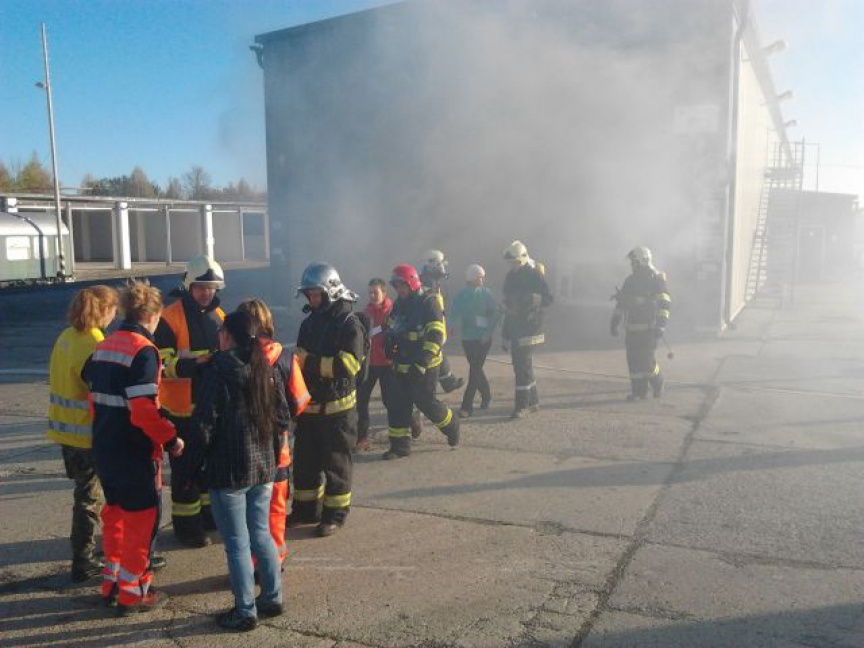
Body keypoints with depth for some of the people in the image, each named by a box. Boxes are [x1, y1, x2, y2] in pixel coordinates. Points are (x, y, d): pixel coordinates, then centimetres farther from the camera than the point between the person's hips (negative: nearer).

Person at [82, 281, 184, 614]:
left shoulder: (103, 346, 8)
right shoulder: (143, 351, -19)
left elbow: (94, 394, 15)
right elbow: (144, 409, -24)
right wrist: (171, 439, -15)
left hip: (104, 448, 8)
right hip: (135, 453, -8)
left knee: (115, 512, 20)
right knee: (142, 518, 5)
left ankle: (112, 583, 31)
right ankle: (133, 592, 13)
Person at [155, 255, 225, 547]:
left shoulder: (218, 315, 8)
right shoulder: (170, 318, -13)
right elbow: (161, 364, -18)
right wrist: (195, 364, -31)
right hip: (183, 408, -7)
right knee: (186, 469, 2)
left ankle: (209, 514, 35)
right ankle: (186, 524, 16)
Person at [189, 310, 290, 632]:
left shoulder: (218, 369, -14)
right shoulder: (268, 369, 4)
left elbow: (204, 424, -15)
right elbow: (282, 418, 7)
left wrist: (194, 463, -4)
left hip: (228, 471, -6)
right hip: (263, 467, 6)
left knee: (237, 543, 4)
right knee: (261, 534, 18)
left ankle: (245, 611, 14)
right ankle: (272, 598, 28)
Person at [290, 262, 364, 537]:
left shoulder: (349, 324, -11)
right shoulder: (309, 322, 13)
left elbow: (349, 364, -23)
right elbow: (300, 359, 20)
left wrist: (310, 361, -24)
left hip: (337, 407, -7)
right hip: (309, 404, 7)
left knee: (335, 462, 4)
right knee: (305, 460, 15)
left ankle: (335, 513, 16)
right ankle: (306, 509, 29)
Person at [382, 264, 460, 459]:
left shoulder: (428, 302, -13)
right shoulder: (399, 305, 11)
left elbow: (437, 335, -20)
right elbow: (392, 330, 26)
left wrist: (422, 362, -26)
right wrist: (390, 342, 3)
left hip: (424, 366, -7)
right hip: (402, 366, 7)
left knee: (426, 403, 0)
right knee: (397, 405, 4)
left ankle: (452, 426, 26)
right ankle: (400, 445, 13)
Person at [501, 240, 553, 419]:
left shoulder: (535, 275, -8)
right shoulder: (511, 277, 15)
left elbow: (548, 298, -11)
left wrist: (531, 298, -29)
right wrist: (505, 334, 20)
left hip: (529, 329, -8)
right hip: (514, 329, 8)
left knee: (523, 366, -11)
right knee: (521, 365, 13)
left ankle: (522, 405, -8)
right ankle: (533, 401, 25)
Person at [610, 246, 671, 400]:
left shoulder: (656, 279, -6)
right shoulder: (630, 281, 13)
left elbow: (664, 304, -13)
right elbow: (620, 303, 18)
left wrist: (661, 324, -22)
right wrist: (614, 322, 14)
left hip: (648, 329, -6)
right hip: (631, 329, 6)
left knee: (647, 361, -6)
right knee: (633, 361, 5)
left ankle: (657, 383, 20)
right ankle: (639, 391, 14)